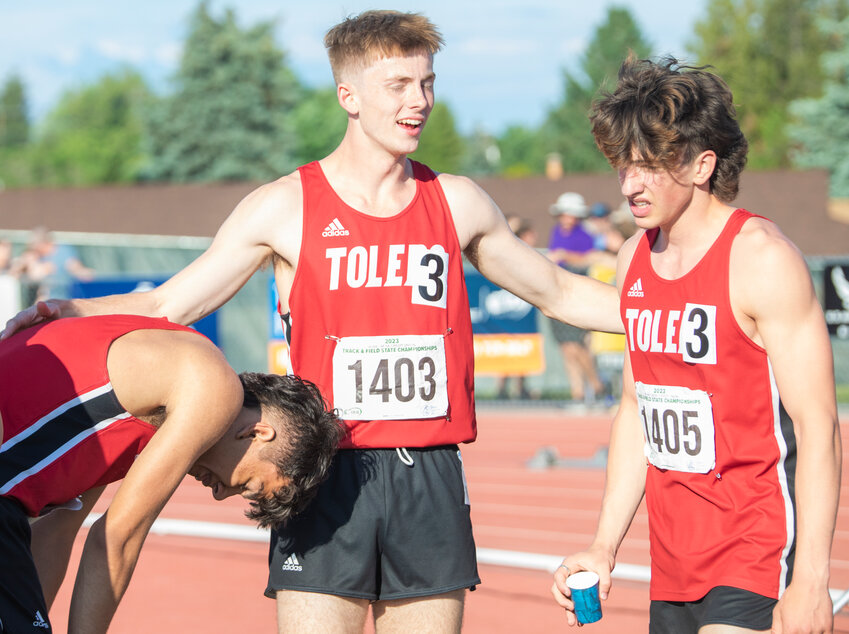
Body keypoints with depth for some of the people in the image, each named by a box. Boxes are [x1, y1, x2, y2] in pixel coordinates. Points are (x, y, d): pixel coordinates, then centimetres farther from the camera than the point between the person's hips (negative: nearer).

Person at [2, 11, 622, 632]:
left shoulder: (457, 203, 10)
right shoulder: (285, 208, 1)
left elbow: (558, 293, 24)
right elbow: (167, 307, 4)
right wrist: (60, 311, -11)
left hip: (431, 479, 3)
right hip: (326, 475, -3)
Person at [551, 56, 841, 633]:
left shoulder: (763, 260, -12)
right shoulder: (635, 260, 10)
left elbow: (818, 428, -15)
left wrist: (811, 581, -20)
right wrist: (605, 547, 14)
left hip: (757, 561, -7)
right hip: (675, 561, 7)